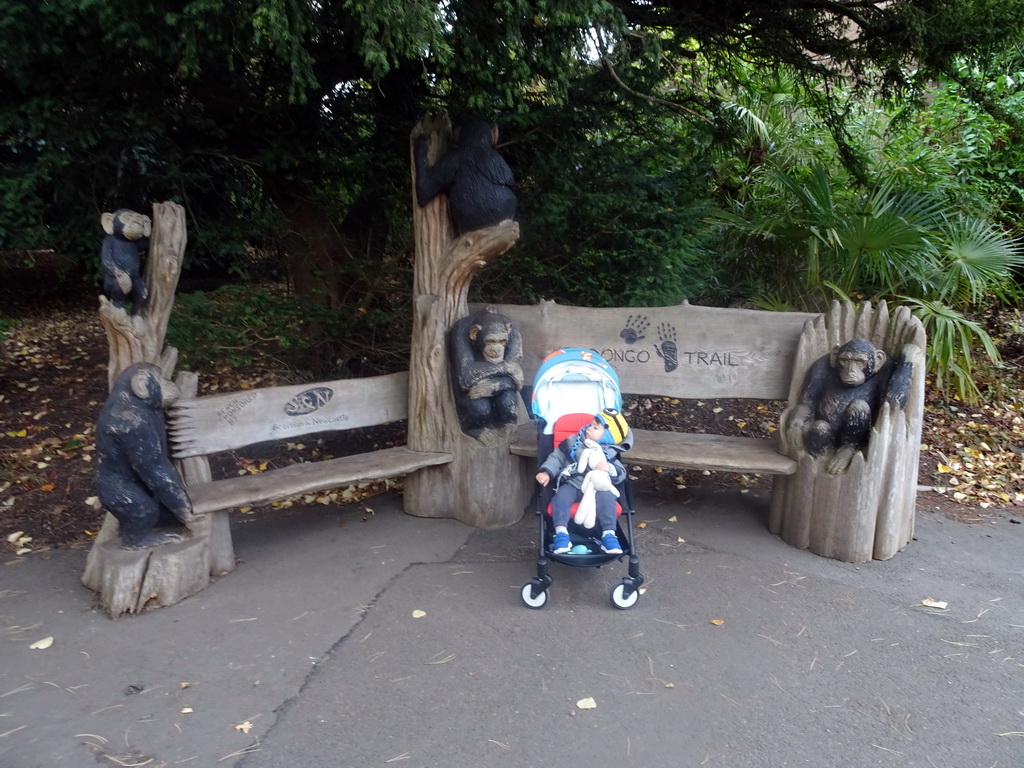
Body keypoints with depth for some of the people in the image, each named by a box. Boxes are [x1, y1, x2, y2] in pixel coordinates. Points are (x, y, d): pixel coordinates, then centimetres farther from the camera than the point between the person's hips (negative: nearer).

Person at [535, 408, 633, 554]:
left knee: (607, 496, -31)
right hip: (572, 485, 1)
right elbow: (557, 457, 14)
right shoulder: (573, 442, 13)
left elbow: (621, 474, 0)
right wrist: (546, 472, -2)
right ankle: (561, 534, -31)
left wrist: (609, 468, -22)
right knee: (561, 497, -30)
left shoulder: (609, 454, 9)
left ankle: (608, 534, -28)